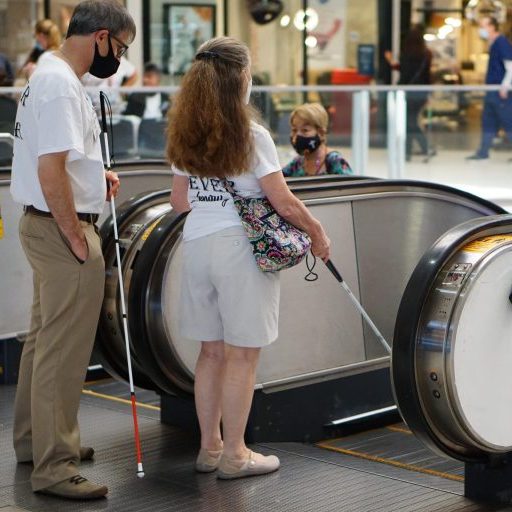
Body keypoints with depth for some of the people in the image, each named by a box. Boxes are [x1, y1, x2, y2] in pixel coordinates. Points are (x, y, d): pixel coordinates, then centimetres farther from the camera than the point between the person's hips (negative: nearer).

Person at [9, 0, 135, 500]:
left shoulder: (49, 74, 13)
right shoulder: (61, 86, -20)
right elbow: (50, 171, -26)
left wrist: (93, 174, 13)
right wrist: (76, 237, -20)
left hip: (45, 227, 11)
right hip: (61, 231, -11)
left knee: (44, 339, 20)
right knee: (62, 351, -6)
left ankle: (33, 439, 33)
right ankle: (53, 467, 1)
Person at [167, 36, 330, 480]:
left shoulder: (184, 136, 6)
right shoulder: (251, 135, -12)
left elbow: (179, 202, 13)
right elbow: (283, 201, -11)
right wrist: (318, 232, 3)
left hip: (197, 242, 6)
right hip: (240, 246, -6)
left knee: (211, 350, 15)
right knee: (242, 355, 3)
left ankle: (210, 446, 23)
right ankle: (234, 454, 10)